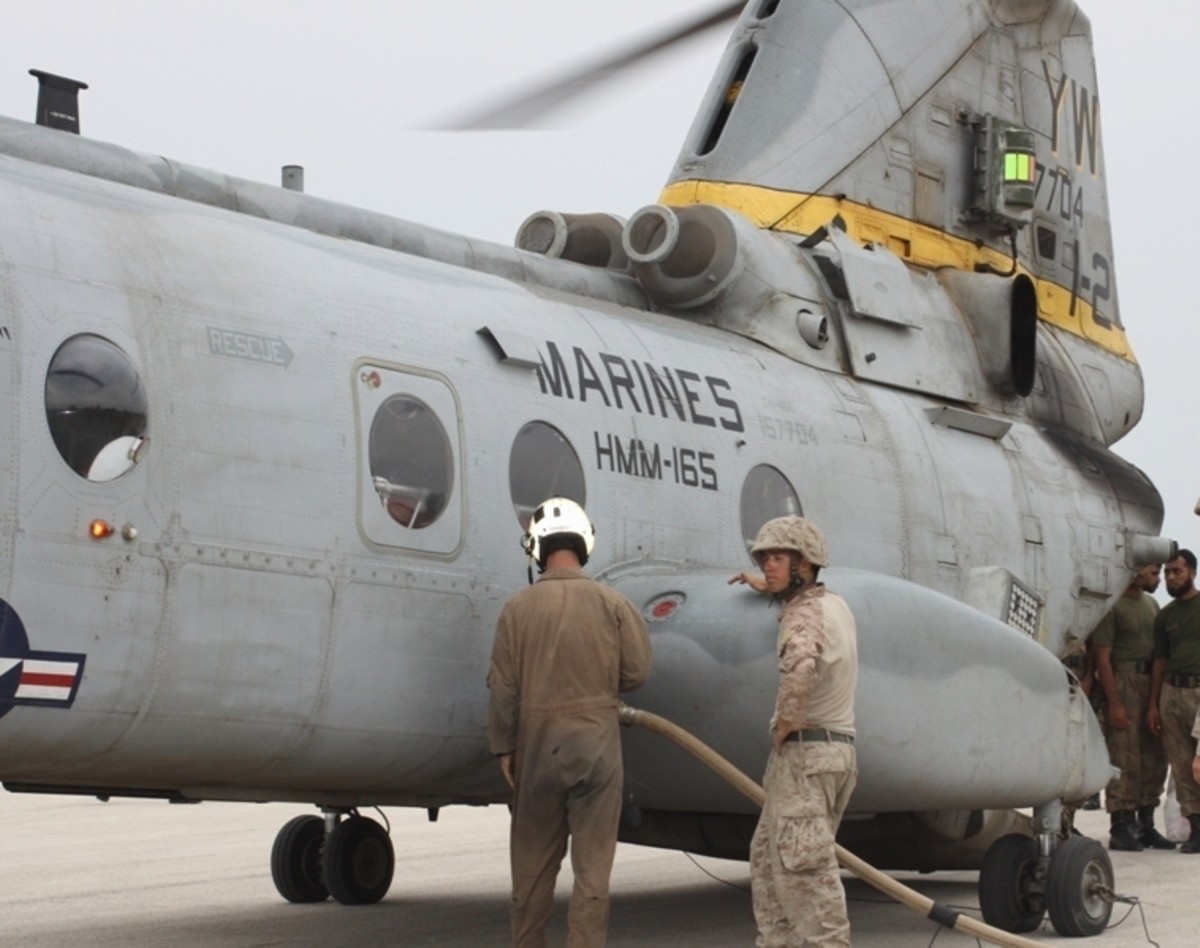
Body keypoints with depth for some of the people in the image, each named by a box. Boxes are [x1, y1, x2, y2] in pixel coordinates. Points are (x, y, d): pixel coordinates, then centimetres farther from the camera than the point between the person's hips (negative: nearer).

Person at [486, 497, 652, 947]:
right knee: (592, 863, 3)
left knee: (533, 860, 13)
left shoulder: (517, 608, -5)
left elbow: (503, 687, -5)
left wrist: (504, 747, 4)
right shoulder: (613, 605, -5)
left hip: (538, 740, 1)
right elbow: (636, 671, -3)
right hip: (596, 740, -1)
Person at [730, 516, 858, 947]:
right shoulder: (835, 604, 13)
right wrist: (770, 589, 41)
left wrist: (784, 721, -24)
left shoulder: (803, 614, -15)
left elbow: (801, 665, -39)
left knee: (801, 866, -11)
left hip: (803, 753, -10)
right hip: (837, 749, 10)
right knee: (767, 857, 14)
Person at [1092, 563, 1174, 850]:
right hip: (1123, 682, -8)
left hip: (1152, 683, 8)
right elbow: (1102, 657, -12)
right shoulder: (1113, 605, -9)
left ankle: (1146, 824, 17)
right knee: (1124, 758, -8)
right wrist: (1114, 703, -15)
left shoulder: (1151, 604, 16)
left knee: (1154, 758, 8)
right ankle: (1121, 828, -4)